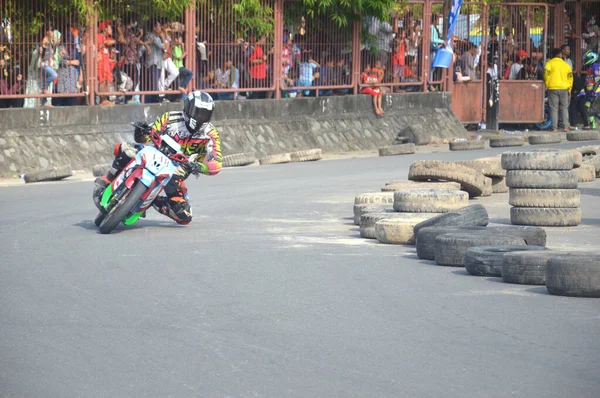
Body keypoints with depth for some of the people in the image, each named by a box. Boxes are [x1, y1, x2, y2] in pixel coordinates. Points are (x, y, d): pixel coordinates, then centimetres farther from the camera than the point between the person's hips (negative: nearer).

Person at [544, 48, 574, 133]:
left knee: (554, 108, 0)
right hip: (564, 89, 2)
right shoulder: (566, 65, 8)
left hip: (553, 88, -2)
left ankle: (554, 127, -4)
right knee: (564, 108, 9)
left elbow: (546, 74, -10)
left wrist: (546, 85, 4)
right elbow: (570, 77, 10)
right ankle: (566, 126, 2)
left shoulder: (550, 63, -2)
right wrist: (569, 90, 18)